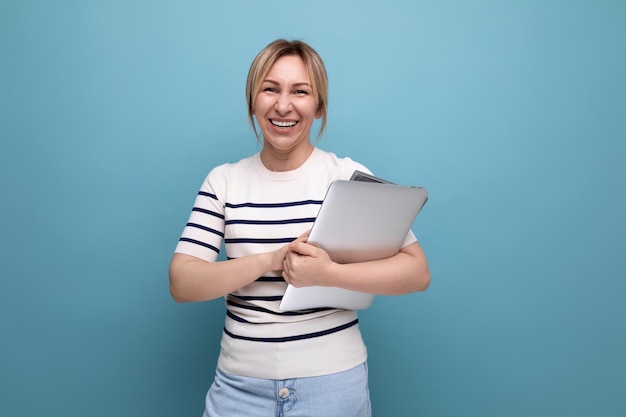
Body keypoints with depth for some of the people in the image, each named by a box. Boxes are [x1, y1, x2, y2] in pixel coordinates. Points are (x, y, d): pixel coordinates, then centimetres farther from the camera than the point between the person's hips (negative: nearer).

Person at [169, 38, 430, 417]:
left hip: (333, 383, -1)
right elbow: (181, 283, -7)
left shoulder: (349, 176, -7)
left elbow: (418, 272, -11)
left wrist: (328, 274, -25)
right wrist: (273, 259, -21)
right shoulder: (223, 181, 0)